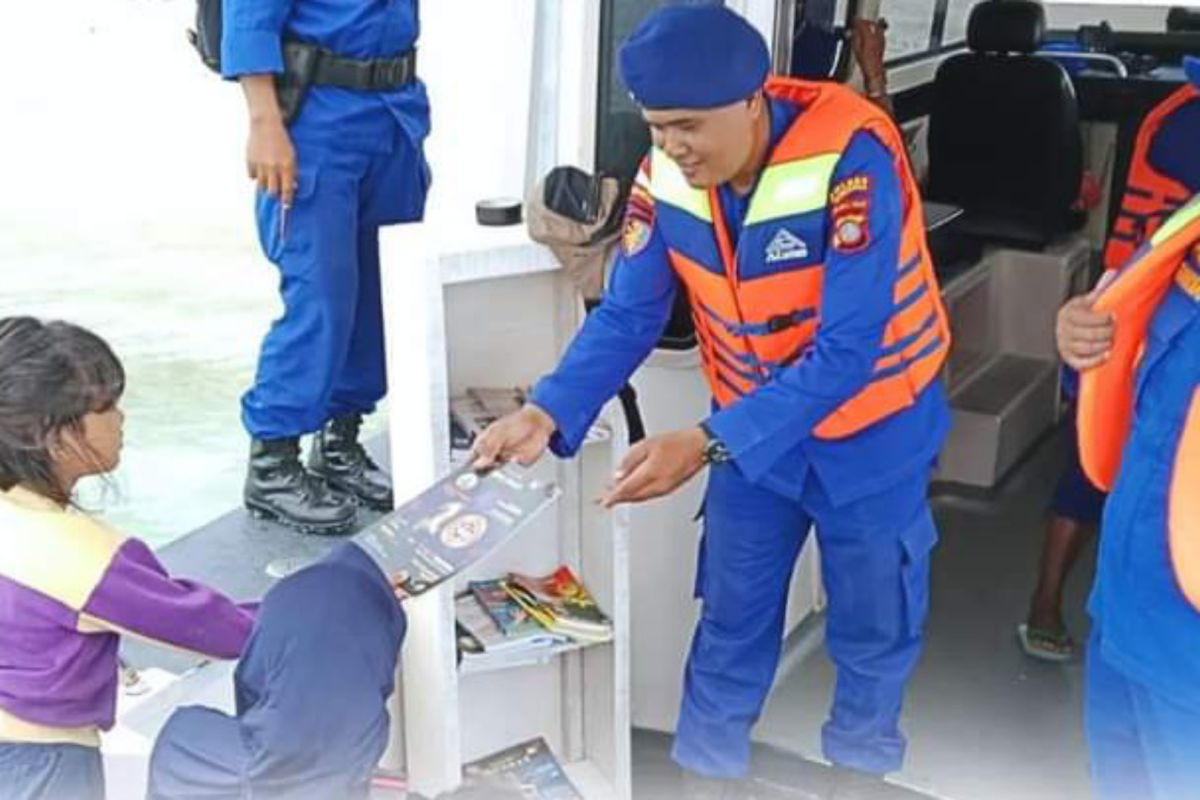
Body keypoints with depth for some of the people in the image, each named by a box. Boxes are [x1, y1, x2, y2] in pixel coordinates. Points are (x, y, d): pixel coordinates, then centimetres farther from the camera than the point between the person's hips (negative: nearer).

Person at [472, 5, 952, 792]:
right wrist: (549, 414, -24)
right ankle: (706, 769, 37)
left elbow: (845, 353, -33)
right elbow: (627, 315, -9)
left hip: (873, 426, -3)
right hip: (751, 424, 3)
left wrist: (706, 445, -39)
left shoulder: (852, 157, -32)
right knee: (732, 615, 15)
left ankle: (860, 763, 42)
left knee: (873, 617, 16)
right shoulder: (666, 171, -16)